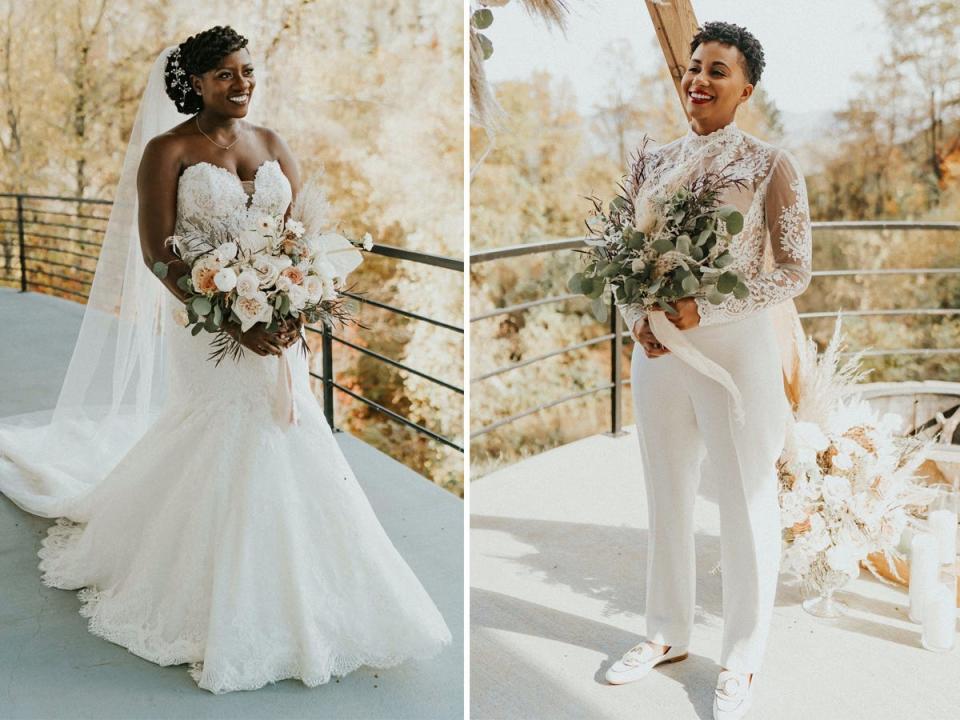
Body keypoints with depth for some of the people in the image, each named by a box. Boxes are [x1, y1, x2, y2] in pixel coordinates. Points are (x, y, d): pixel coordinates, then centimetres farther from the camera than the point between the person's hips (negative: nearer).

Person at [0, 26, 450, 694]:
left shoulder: (272, 144, 10)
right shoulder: (167, 150, -5)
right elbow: (157, 253, -12)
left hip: (276, 322, 5)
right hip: (206, 326, -5)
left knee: (285, 447, 5)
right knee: (223, 453, -3)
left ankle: (297, 601, 23)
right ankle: (228, 617, 14)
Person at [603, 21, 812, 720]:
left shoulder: (771, 165, -7)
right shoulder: (660, 160, 7)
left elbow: (794, 270, -10)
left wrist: (703, 310, -20)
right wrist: (637, 317, -9)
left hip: (735, 349, -5)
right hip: (657, 350, 5)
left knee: (746, 507, 7)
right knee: (667, 498, 16)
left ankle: (742, 661, 24)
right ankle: (669, 633, 35)